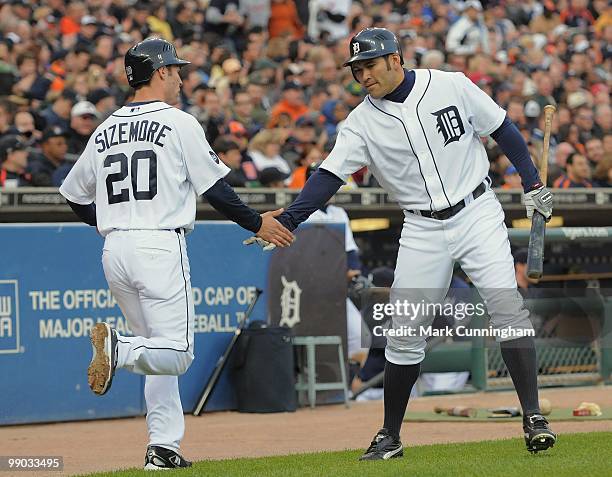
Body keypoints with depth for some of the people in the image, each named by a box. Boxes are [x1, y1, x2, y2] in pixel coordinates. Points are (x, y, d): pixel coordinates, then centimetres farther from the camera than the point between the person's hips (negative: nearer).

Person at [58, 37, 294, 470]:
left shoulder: (105, 131, 14)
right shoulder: (179, 123, -3)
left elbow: (74, 195, 20)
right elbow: (214, 187, -4)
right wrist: (256, 223, 6)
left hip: (114, 251, 7)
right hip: (161, 247, -7)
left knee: (160, 350, 15)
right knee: (176, 353, -6)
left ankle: (164, 446, 7)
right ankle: (119, 349, -33)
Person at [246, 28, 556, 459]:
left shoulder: (451, 86, -6)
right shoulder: (362, 122, -3)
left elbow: (502, 129, 4)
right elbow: (330, 176, -11)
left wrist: (533, 184, 2)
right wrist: (286, 222, -23)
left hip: (477, 213, -2)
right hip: (423, 229, 2)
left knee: (506, 304, -17)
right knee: (404, 333, 1)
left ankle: (533, 419, -12)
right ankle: (390, 437, 14)